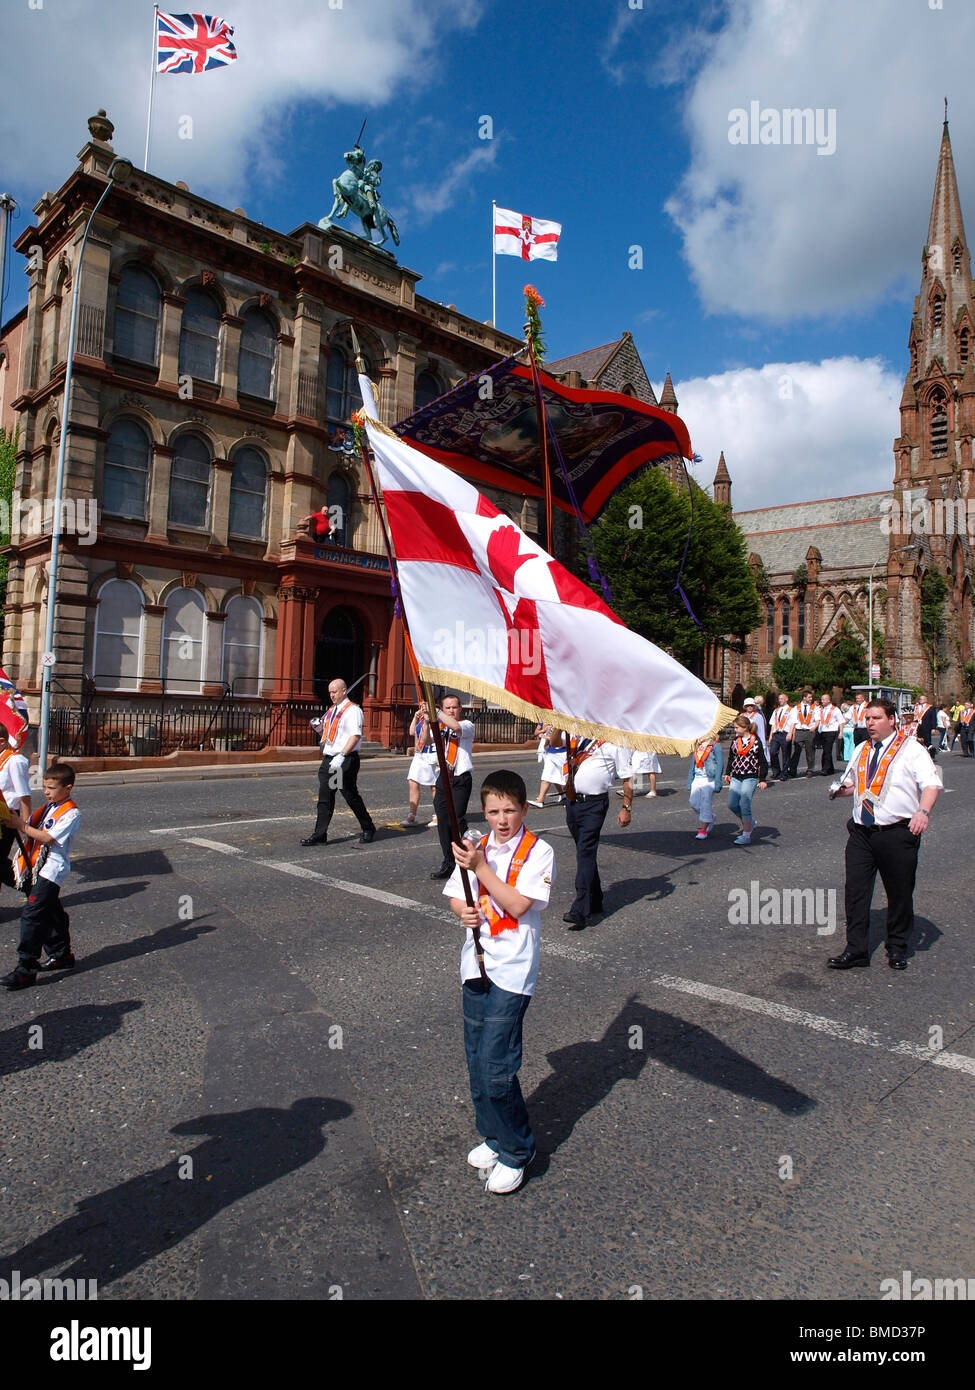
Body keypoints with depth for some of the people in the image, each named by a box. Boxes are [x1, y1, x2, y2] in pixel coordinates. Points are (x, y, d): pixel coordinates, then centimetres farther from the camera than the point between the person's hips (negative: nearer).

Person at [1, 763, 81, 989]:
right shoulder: (48, 807, 14)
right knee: (51, 914, 17)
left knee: (32, 915, -12)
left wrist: (22, 826, -18)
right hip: (38, 869, 9)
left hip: (51, 870, -9)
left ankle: (26, 968, -7)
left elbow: (48, 838, -19)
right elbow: (31, 829, 10)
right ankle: (61, 955, 31)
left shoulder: (71, 813, -13)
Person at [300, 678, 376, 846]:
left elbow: (356, 735, -19)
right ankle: (320, 834, 7)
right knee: (325, 797, 4)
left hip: (346, 761, -8)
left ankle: (368, 830, 16)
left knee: (351, 797, 0)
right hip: (328, 759, 8)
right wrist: (320, 727, 4)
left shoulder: (353, 710, -9)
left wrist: (342, 756, -25)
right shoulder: (332, 710, 18)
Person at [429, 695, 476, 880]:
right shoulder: (439, 726, 14)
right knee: (443, 820, 5)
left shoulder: (467, 725, -1)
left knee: (457, 819, -12)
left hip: (461, 778, -5)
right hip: (443, 779, 5)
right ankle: (447, 862, 15)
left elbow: (455, 726, -24)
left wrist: (435, 711, -22)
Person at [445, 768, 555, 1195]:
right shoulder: (476, 848, 8)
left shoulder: (538, 852, -8)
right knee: (477, 1060, 14)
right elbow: (456, 897, 13)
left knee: (495, 1065, -7)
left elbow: (518, 905, -17)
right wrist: (464, 911, -9)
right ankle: (493, 1136, 35)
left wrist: (480, 867, -21)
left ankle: (516, 1152, 14)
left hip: (512, 970, -6)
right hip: (477, 963, 6)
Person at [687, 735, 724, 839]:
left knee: (705, 804, -6)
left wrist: (718, 782, -13)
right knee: (694, 802, 0)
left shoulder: (715, 746, -4)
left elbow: (720, 765, -8)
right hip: (697, 779, 6)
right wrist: (689, 781, 17)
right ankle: (710, 817, 26)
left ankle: (703, 830, 2)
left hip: (709, 779, -6)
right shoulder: (696, 747, 16)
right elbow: (692, 766, 21)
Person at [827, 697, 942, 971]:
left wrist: (923, 811, -30)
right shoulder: (861, 751, 15)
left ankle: (897, 949, 27)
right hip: (861, 833, 5)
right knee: (855, 889, 1)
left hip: (898, 833, -5)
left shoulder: (911, 749, -4)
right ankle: (856, 949, 9)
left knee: (900, 893, 8)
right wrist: (843, 788, 5)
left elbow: (932, 783, -13)